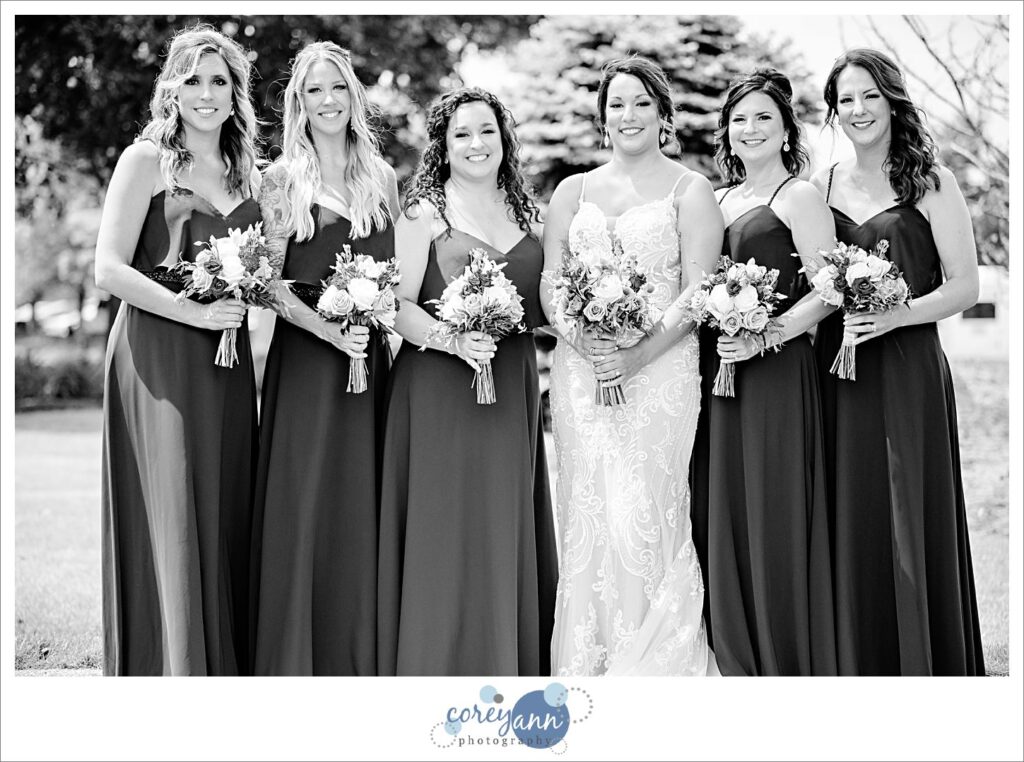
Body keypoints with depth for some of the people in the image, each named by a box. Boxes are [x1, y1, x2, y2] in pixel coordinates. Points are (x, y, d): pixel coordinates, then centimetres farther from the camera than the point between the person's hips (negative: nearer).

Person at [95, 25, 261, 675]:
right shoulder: (145, 160, 0)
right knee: (169, 518, -7)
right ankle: (172, 669, 0)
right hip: (158, 356, -5)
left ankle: (226, 668, 11)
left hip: (228, 360, 5)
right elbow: (109, 269, -8)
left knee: (226, 516, 4)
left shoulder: (246, 172, 16)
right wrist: (194, 312, -14)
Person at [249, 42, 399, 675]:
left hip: (371, 358, 4)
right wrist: (329, 329, -16)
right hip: (304, 356, -3)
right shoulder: (283, 181, 1)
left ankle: (363, 659, 11)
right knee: (304, 500, -5)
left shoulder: (381, 177, 12)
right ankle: (296, 659, 3)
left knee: (364, 508, 4)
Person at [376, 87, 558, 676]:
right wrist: (453, 339, -22)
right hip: (441, 389, -5)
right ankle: (443, 668, 5)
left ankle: (515, 665, 16)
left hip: (514, 386, 5)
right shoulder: (425, 213, -2)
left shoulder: (524, 211, 13)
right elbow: (398, 306, -9)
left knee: (510, 532, 7)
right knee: (448, 530, -4)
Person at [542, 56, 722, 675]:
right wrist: (579, 339, -9)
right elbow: (551, 283, 11)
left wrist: (641, 351, -16)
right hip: (581, 372, 4)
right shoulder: (573, 191, 17)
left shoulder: (689, 190, 5)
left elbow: (698, 290, -4)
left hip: (661, 369, -3)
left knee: (647, 516, -9)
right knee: (587, 517, 2)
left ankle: (654, 661, 0)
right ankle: (586, 666, 9)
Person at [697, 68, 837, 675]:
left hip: (778, 372, -6)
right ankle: (735, 658, 16)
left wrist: (766, 337, -19)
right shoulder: (719, 200, 18)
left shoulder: (799, 196, -2)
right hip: (720, 374, 7)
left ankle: (787, 662, 6)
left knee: (774, 518, -4)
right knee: (724, 515, 6)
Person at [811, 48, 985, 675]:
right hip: (835, 375, 3)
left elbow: (965, 287, -3)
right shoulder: (821, 186, 11)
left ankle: (923, 668, 10)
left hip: (908, 373, -3)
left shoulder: (931, 183, 0)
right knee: (848, 525, 4)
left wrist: (894, 316, -17)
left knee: (910, 521, -1)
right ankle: (854, 666, 15)